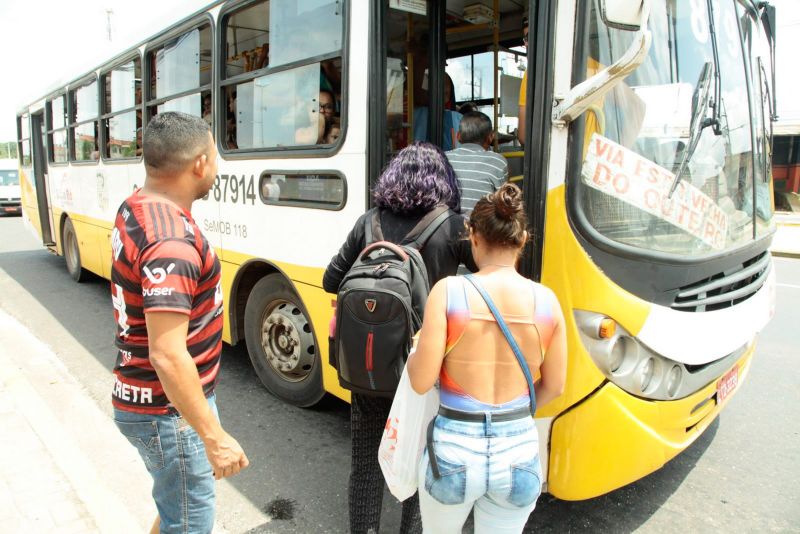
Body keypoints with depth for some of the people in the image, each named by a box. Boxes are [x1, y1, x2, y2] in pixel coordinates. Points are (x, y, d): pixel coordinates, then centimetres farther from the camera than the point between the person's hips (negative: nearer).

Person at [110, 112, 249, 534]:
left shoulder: (134, 208, 1)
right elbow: (168, 356, -31)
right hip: (167, 409, -9)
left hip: (142, 395, 9)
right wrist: (214, 437, -25)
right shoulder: (171, 243, -29)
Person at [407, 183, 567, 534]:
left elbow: (421, 381, -14)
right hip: (519, 449, 2)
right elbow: (554, 387, 4)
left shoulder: (448, 291, -15)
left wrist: (413, 350, 7)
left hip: (454, 449, -2)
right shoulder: (546, 300, -6)